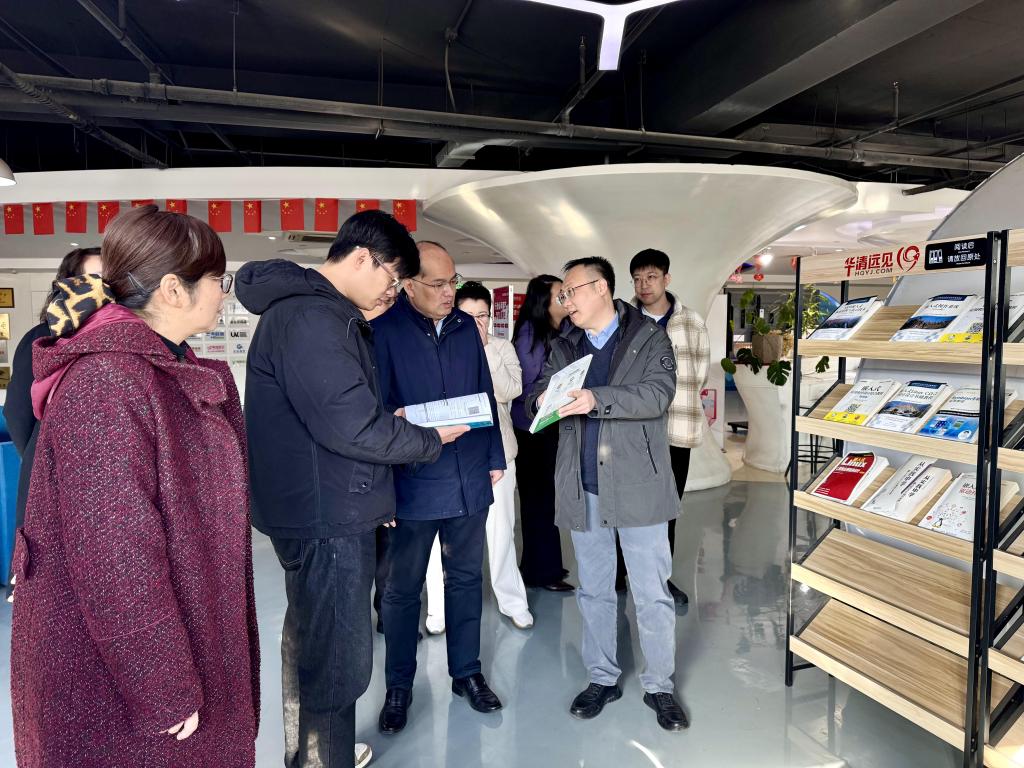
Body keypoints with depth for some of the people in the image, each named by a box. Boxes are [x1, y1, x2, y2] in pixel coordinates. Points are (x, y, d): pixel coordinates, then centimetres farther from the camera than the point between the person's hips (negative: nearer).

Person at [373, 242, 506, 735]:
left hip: (470, 478, 5)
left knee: (465, 577, 17)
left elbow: (485, 394, 12)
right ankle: (399, 686, 29)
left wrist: (495, 457, 11)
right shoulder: (384, 329, -9)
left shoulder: (465, 327, 7)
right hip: (413, 482, -4)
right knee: (403, 587, 11)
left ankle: (466, 672, 34)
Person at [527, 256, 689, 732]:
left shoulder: (650, 339, -2)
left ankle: (659, 686, 24)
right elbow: (537, 393, 3)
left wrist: (597, 400, -30)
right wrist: (542, 400, -22)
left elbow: (658, 394, -17)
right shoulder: (563, 347, 12)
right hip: (583, 488, 4)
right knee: (593, 590, 16)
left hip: (637, 485, -4)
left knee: (652, 594, 6)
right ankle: (602, 678, 33)